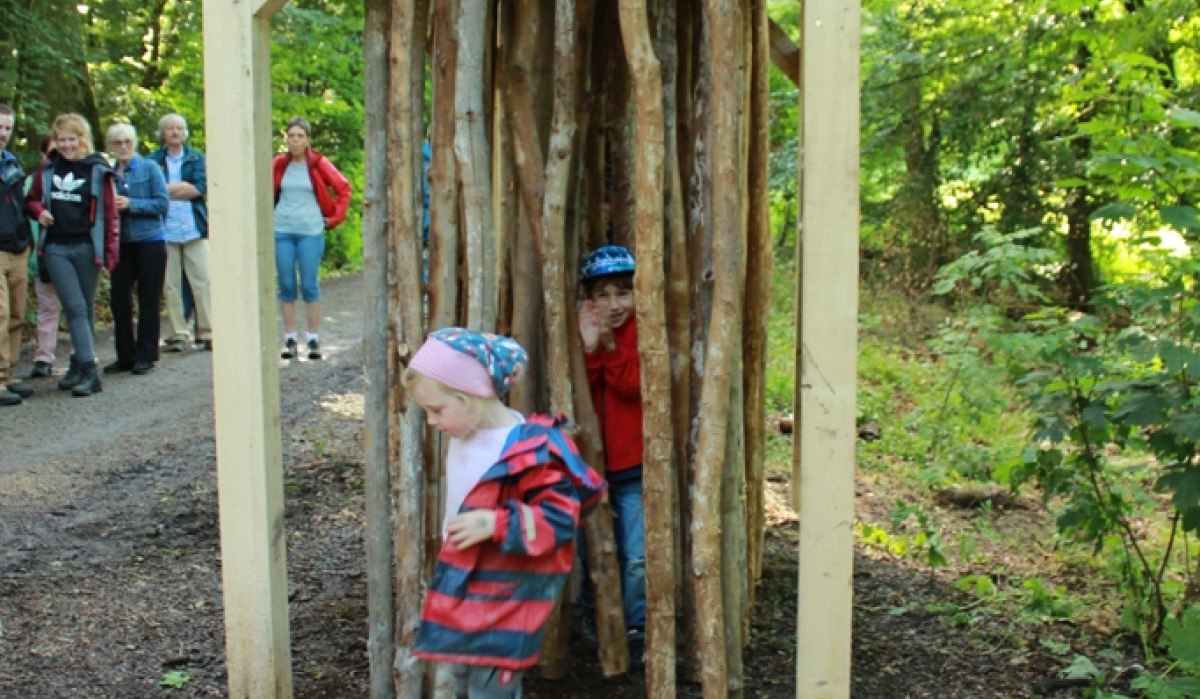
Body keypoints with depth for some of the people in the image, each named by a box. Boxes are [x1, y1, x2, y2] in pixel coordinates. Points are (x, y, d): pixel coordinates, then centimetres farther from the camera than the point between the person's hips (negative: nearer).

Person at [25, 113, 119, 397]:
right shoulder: (47, 168, 8)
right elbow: (31, 200, 20)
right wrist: (39, 211, -3)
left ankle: (79, 366, 17)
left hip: (86, 246, -1)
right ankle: (88, 371, -11)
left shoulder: (98, 169, 0)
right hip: (55, 248, 1)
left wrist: (111, 251, -7)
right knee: (75, 308, -7)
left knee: (86, 309, 7)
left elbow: (110, 212, -2)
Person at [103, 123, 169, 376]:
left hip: (149, 241, -4)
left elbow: (163, 203, -8)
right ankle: (125, 356, 15)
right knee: (119, 300, 3)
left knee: (148, 301, 2)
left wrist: (130, 204, -17)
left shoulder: (149, 168, -2)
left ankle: (145, 356, 10)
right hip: (120, 243, 4)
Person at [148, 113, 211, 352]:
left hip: (194, 229, 0)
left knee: (203, 281, -3)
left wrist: (168, 189, -6)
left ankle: (207, 332, 1)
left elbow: (201, 188, -4)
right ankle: (178, 334, 8)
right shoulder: (153, 160, 9)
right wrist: (184, 186, -7)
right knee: (170, 285, 2)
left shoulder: (196, 158, 10)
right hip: (165, 230, 0)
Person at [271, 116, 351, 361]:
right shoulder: (279, 164, 5)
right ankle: (289, 339, 9)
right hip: (281, 232, 2)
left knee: (309, 286, -2)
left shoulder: (319, 164, -1)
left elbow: (343, 188, 4)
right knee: (286, 286, 4)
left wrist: (334, 217, 2)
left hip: (311, 232, -2)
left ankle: (314, 340, 5)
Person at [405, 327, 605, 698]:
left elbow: (561, 518, -24)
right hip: (465, 589, 9)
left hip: (507, 595, -9)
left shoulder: (530, 451, -24)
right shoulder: (465, 438, 3)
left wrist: (497, 524, -30)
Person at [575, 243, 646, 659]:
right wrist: (588, 350, -25)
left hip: (633, 469, -2)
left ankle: (635, 626, 16)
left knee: (637, 558, -3)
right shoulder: (579, 331, 1)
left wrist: (610, 345, -27)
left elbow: (637, 385, -19)